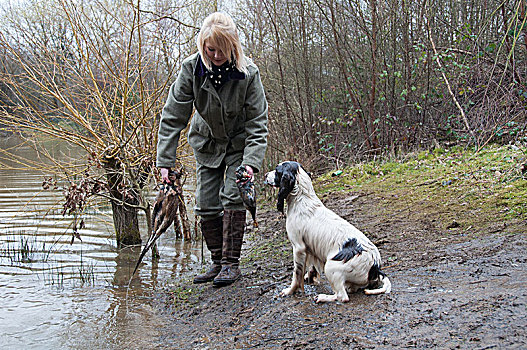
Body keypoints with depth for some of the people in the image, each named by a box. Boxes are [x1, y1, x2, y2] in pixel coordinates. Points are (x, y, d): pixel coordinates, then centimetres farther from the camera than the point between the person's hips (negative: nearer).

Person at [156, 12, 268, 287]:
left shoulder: (248, 73, -24)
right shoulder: (191, 69, -20)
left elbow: (257, 123, -19)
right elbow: (173, 116, -16)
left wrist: (251, 161, -31)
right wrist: (165, 161, -21)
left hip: (239, 144, -2)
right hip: (207, 143, 3)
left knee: (233, 197, -13)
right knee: (206, 205, 2)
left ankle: (231, 263, -1)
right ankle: (218, 262, 16)